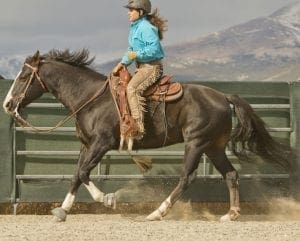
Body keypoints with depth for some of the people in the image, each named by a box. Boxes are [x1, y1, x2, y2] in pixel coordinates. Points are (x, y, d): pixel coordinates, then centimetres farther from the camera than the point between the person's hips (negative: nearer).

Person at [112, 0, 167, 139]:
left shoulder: (146, 28, -15)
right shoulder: (134, 28, 15)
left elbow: (154, 49, -22)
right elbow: (131, 50, 23)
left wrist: (136, 55, -19)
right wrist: (123, 63, 12)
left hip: (152, 67, -11)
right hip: (142, 67, 11)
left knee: (131, 89, -27)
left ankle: (138, 129, -32)